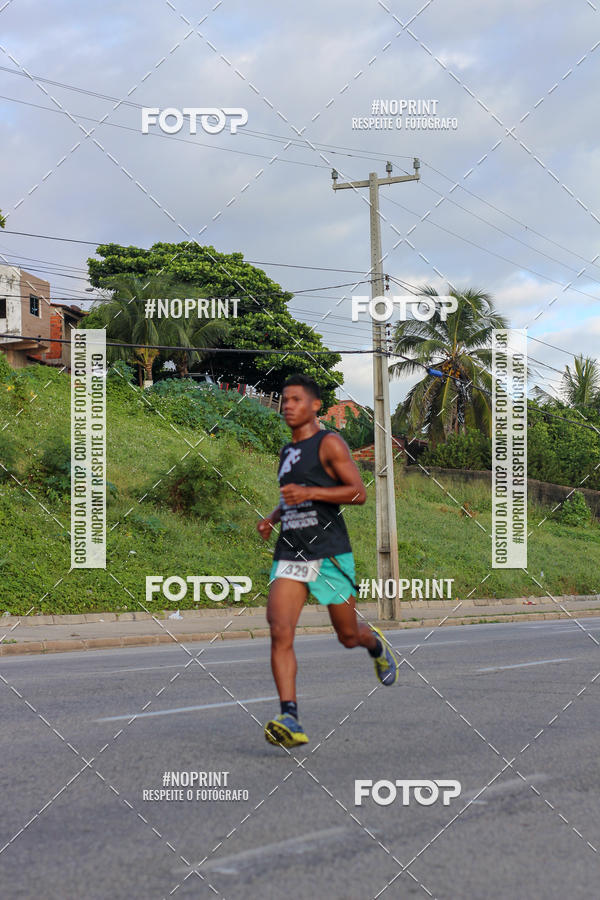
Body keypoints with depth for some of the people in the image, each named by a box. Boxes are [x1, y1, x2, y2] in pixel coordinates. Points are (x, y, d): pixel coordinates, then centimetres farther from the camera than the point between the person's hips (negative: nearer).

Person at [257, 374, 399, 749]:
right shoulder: (288, 451, 18)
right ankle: (291, 720, -20)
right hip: (291, 555, 5)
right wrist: (274, 517, 11)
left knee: (348, 635, 8)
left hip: (330, 553, -5)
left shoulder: (330, 443, -4)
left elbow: (359, 492, -12)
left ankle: (376, 643, 46)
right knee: (280, 632, -16)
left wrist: (308, 493, -21)